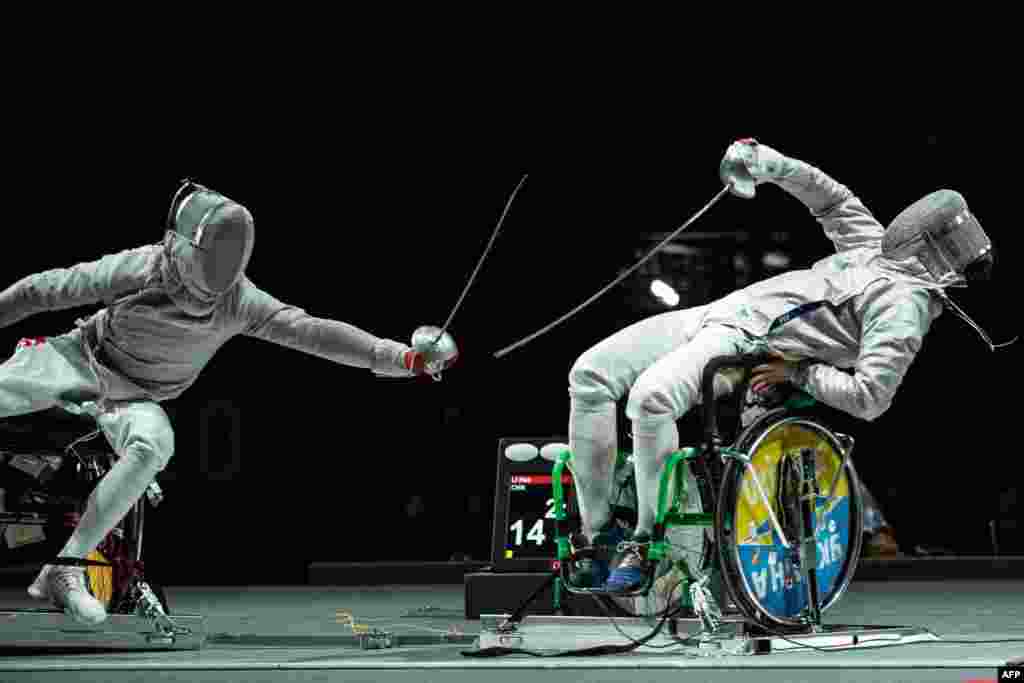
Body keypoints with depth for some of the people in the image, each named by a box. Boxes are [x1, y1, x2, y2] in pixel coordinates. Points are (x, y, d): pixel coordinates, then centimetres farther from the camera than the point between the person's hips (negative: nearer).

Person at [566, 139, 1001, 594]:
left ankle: (648, 544, -17)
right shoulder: (877, 248, 17)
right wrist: (772, 164, 15)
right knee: (590, 375, -4)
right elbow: (835, 201, 30)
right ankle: (600, 536, 0)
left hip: (745, 345, -10)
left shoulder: (904, 305, -10)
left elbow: (869, 398, -19)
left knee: (650, 396, -37)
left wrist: (797, 372, -12)